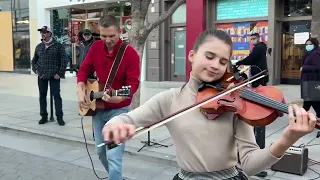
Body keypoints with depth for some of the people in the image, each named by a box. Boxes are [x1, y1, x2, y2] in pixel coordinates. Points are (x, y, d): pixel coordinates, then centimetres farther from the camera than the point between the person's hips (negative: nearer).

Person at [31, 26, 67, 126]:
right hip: (41, 76, 5)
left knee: (56, 96, -3)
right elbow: (34, 60, 22)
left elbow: (64, 60, -6)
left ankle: (59, 117, 4)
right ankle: (44, 116, 21)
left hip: (54, 76, -5)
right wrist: (35, 70, 6)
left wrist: (60, 73, -12)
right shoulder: (39, 47, 12)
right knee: (42, 96, 9)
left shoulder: (58, 46, -2)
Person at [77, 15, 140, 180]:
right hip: (98, 108, 6)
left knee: (113, 156, -12)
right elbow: (84, 70, 8)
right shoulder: (96, 47, -1)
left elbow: (133, 83, -21)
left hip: (119, 110, -6)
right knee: (101, 152, 18)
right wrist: (80, 91, -7)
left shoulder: (130, 54, -17)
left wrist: (119, 97, -40)